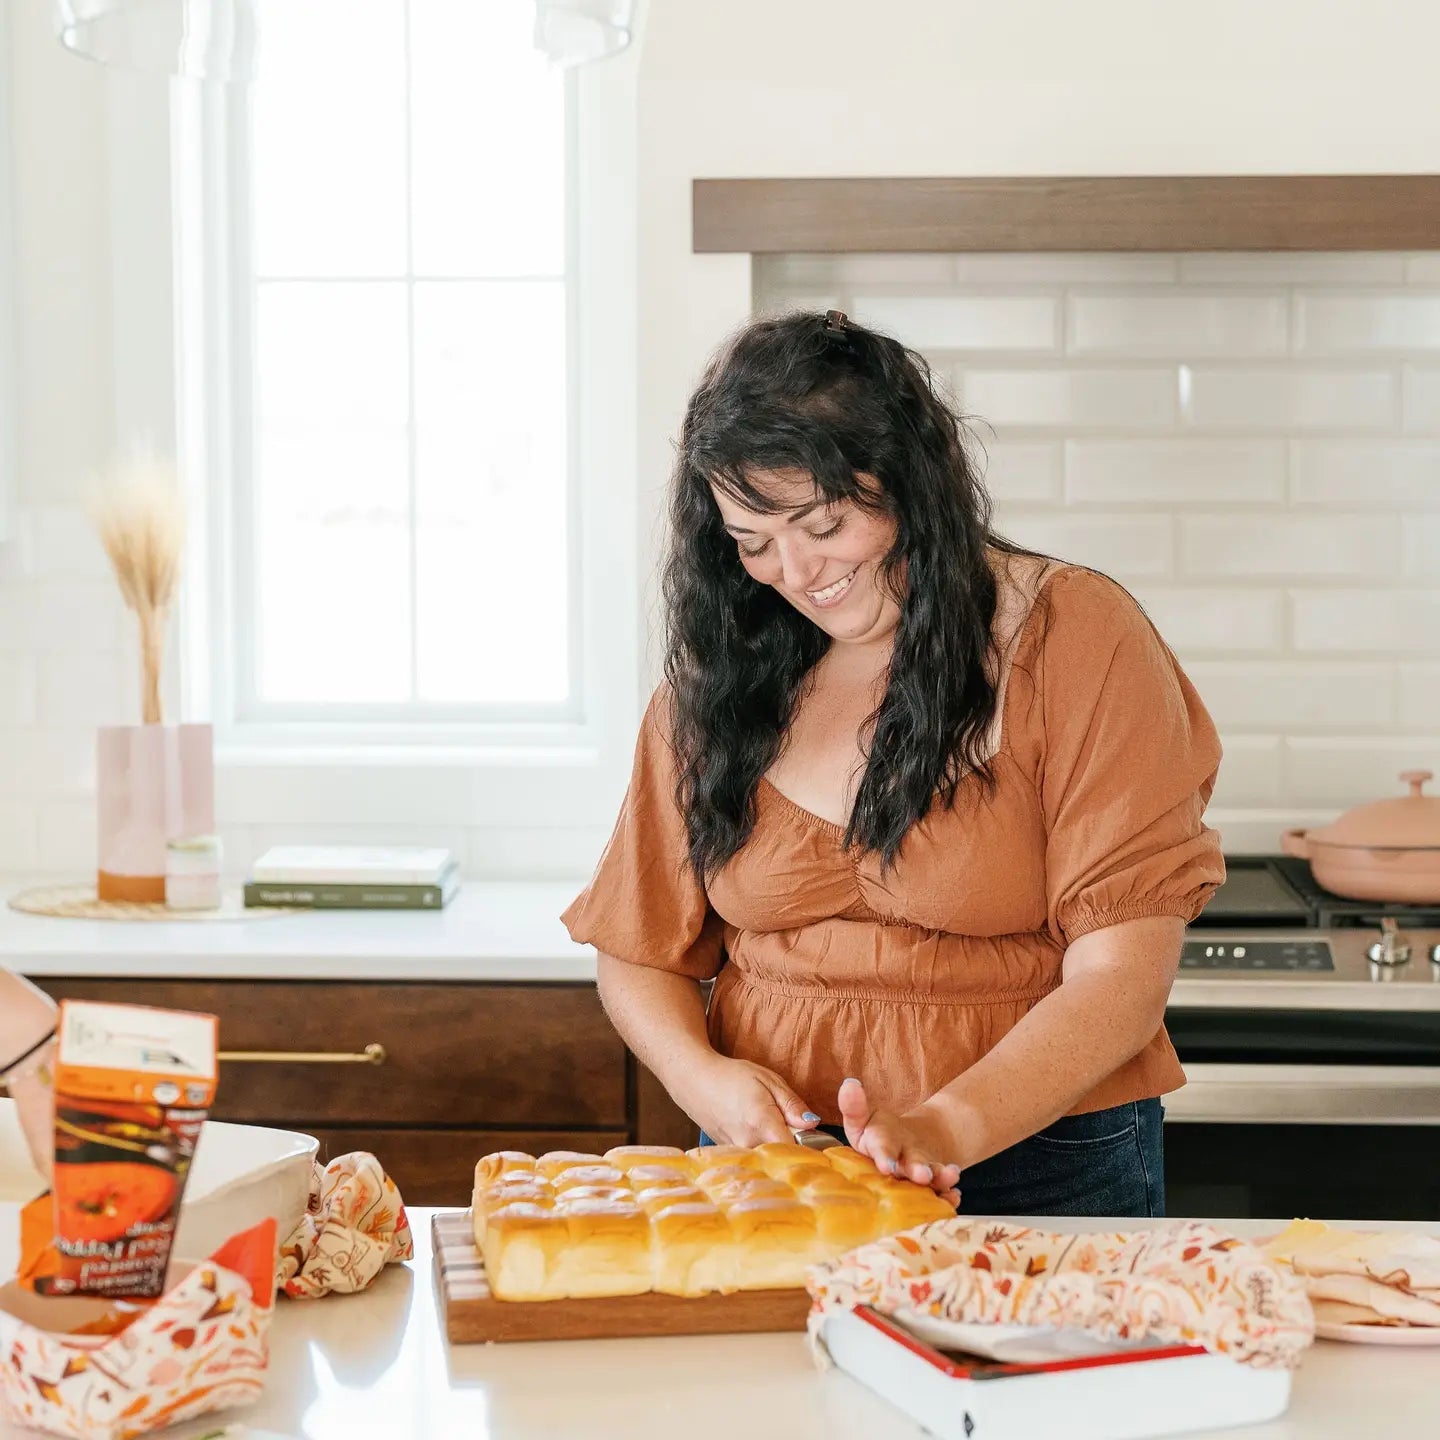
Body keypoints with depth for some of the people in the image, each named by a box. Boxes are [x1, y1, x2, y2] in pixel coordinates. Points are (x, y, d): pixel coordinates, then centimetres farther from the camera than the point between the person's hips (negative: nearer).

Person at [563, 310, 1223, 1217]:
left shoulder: (1075, 638, -2)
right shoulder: (719, 671, 9)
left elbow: (1123, 972, -8)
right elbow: (640, 949, 14)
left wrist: (949, 1128, -21)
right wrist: (705, 1078, -6)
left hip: (1040, 1163, -2)